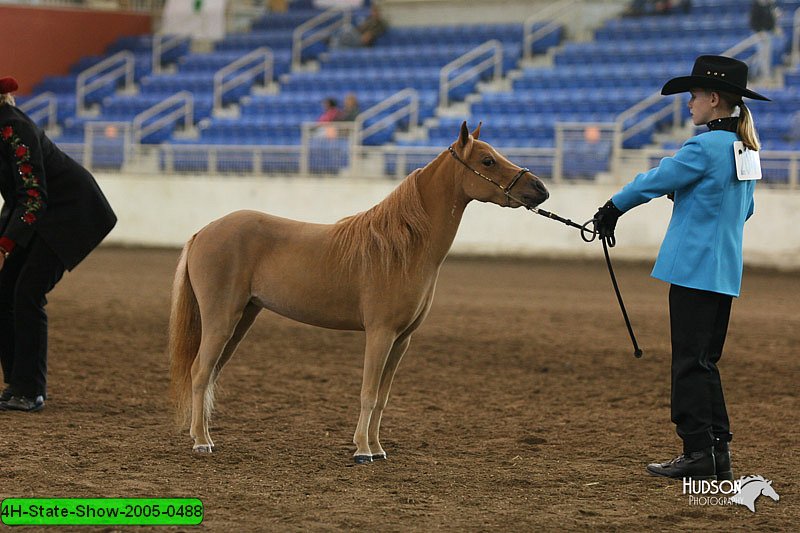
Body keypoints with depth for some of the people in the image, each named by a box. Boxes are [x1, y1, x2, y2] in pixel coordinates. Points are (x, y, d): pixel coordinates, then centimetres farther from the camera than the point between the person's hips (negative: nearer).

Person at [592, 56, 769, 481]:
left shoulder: (704, 148, -16)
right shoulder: (745, 150, 11)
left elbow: (653, 182, -8)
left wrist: (611, 210, 6)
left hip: (694, 268, -9)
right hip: (726, 272, 9)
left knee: (690, 362, -3)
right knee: (706, 362, 14)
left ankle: (698, 453, -2)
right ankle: (719, 452, 14)